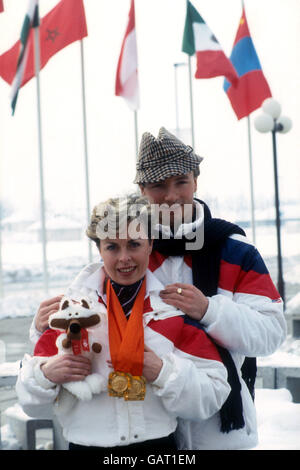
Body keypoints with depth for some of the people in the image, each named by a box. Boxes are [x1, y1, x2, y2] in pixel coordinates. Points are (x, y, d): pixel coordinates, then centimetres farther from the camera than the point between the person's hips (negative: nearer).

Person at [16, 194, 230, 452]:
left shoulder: (174, 308, -3)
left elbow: (213, 396, -8)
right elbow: (31, 401, 3)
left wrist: (163, 372, -22)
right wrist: (46, 374, -18)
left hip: (159, 443, 0)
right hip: (86, 443, 0)